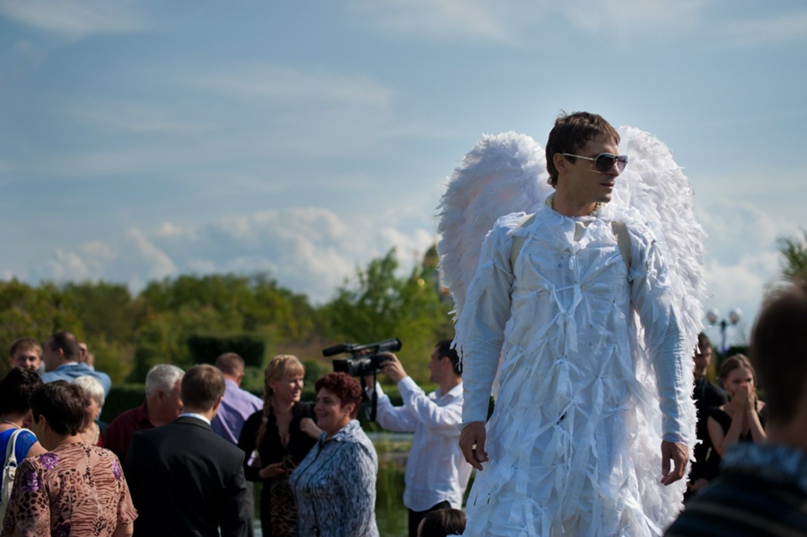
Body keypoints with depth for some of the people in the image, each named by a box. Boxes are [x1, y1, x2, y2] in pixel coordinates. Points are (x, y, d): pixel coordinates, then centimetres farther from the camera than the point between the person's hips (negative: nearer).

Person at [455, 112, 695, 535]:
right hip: (526, 426, 0)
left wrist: (676, 429, -1)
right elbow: (480, 334, 9)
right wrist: (473, 416, 2)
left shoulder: (633, 241, 5)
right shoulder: (510, 240, 6)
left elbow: (669, 339, 4)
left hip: (609, 428, 0)